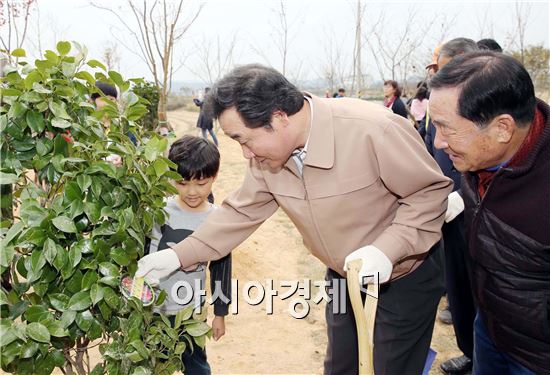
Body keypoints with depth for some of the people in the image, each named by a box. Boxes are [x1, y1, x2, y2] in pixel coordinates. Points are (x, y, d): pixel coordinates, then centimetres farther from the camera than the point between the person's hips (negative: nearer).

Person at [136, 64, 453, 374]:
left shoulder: (374, 130, -32)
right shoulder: (266, 154, -12)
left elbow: (431, 191, -21)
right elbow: (241, 212, -1)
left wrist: (387, 250, -34)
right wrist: (178, 256, -5)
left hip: (404, 277, -5)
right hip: (344, 277, 5)